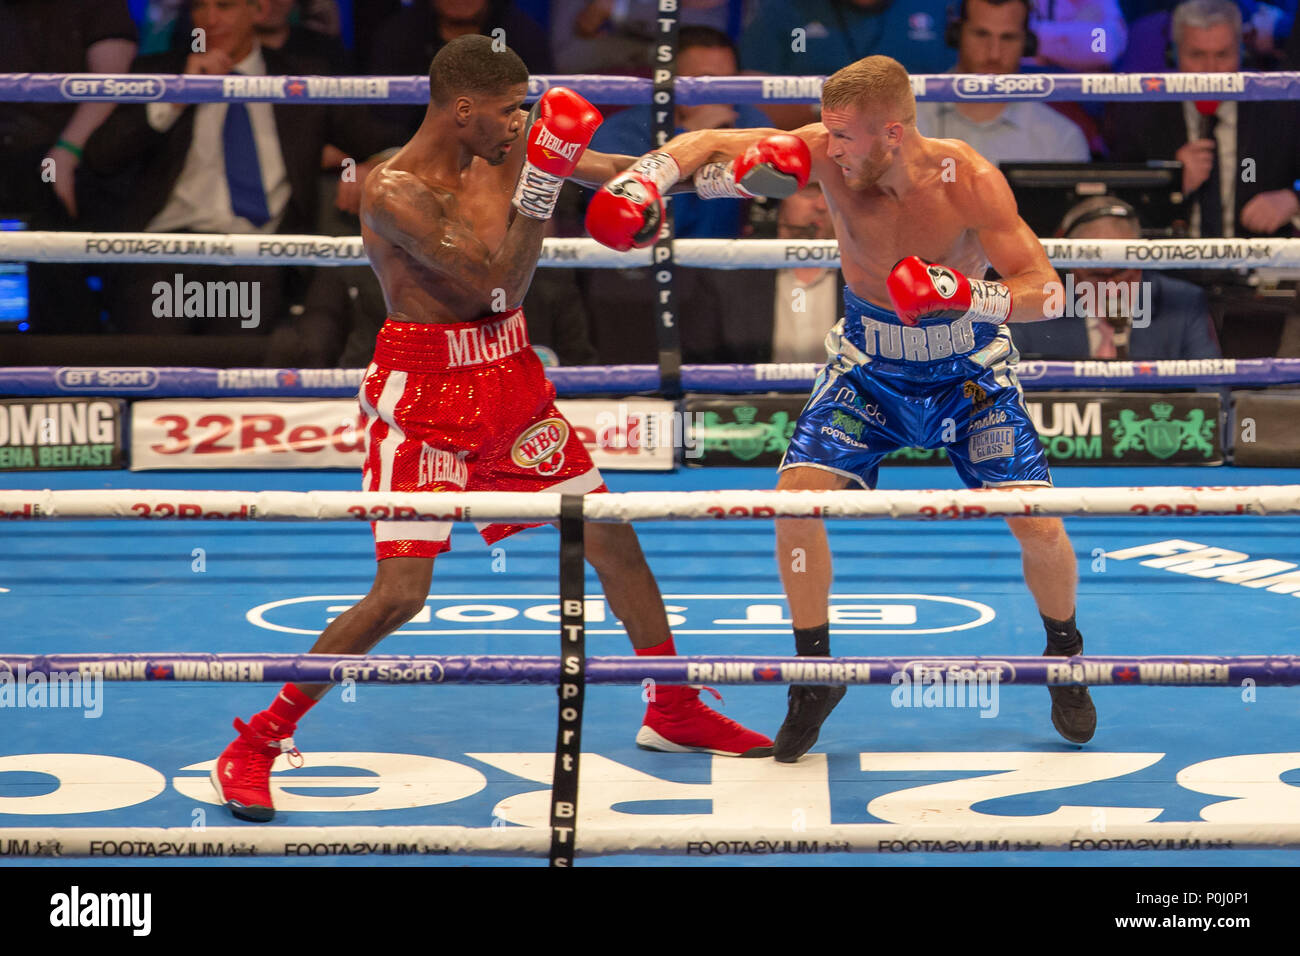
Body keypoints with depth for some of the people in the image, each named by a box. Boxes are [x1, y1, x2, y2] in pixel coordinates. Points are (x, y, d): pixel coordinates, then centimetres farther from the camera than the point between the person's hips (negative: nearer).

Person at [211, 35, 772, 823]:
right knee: (400, 594, -14)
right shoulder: (395, 194, -20)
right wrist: (538, 183, -27)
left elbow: (620, 170, 11)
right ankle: (257, 743, 0)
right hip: (426, 396, -7)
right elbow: (498, 285, -25)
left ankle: (675, 713, 30)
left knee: (614, 539, 13)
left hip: (511, 380, 7)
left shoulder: (504, 154, 1)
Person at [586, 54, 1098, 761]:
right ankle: (816, 671, 3)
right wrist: (649, 178, -36)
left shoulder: (969, 180, -26)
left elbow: (1045, 288, -23)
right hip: (869, 365, 2)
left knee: (1038, 525, -11)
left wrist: (974, 297, -42)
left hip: (969, 370, -2)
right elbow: (705, 144, -17)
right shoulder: (824, 154, -21)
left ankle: (1064, 657, 20)